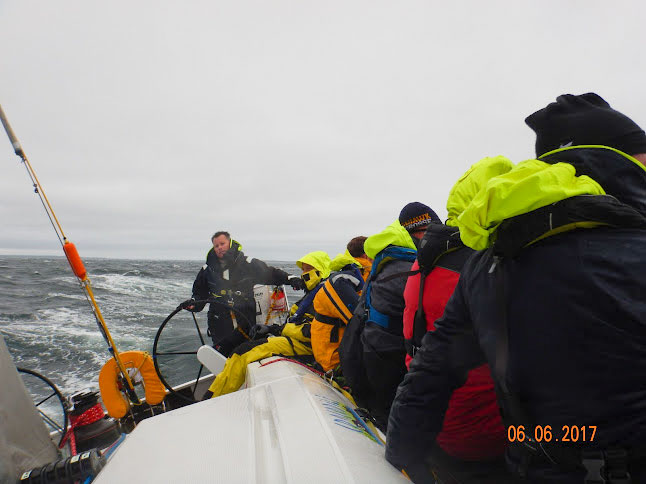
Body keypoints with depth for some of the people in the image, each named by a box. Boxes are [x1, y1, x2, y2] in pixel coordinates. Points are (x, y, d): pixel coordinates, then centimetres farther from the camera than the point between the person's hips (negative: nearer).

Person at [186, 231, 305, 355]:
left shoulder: (247, 264, 0)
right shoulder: (208, 269, 8)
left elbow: (270, 273, 2)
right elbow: (199, 291, 20)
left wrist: (290, 279, -9)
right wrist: (193, 302, 1)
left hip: (246, 321, -1)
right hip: (220, 324, 1)